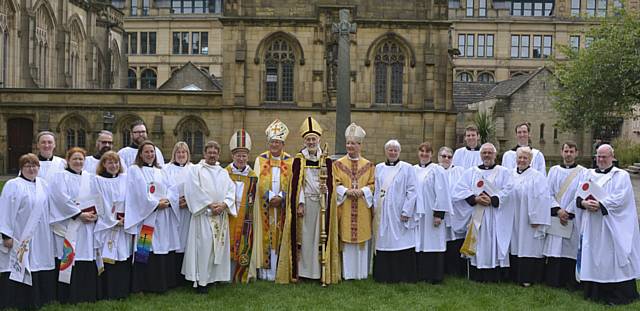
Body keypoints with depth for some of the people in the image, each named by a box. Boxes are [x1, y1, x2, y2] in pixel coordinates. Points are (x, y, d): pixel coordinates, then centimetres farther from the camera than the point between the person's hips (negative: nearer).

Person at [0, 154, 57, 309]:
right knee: (18, 271, -1)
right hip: (19, 238, -5)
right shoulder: (13, 185, -5)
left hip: (40, 238, 5)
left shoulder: (43, 185, 11)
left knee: (38, 268, 8)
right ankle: (16, 302, 10)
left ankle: (39, 300, 19)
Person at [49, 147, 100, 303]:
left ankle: (89, 295, 13)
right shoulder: (61, 176, 2)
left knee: (88, 259, 5)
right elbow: (62, 198, -11)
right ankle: (70, 297, 1)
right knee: (71, 259, -6)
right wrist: (79, 214, -15)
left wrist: (95, 214, -7)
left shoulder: (90, 177, 17)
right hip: (69, 225, -4)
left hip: (89, 224, 5)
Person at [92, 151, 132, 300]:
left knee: (123, 258, 5)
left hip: (125, 226, 3)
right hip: (107, 227, -3)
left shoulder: (125, 179, 11)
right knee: (109, 260, -4)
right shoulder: (98, 180, 0)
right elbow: (100, 204, -5)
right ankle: (109, 293, 5)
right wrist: (114, 221, -9)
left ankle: (123, 291, 14)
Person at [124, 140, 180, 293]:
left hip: (163, 218, 5)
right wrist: (155, 204, -14)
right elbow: (139, 194, -8)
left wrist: (167, 202, -10)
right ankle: (145, 285, 2)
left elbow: (170, 191, 10)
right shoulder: (134, 170, 3)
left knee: (164, 249, 5)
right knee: (146, 252, -6)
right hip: (145, 216, -5)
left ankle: (163, 282, 13)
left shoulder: (161, 172, 19)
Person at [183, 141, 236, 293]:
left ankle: (216, 275, 14)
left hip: (221, 215, 5)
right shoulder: (195, 169, 5)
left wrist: (224, 204, -11)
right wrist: (210, 205, -14)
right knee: (204, 246, -10)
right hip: (203, 214, -4)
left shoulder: (224, 172, 18)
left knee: (219, 245, 5)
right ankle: (201, 280, -5)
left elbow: (231, 190, 7)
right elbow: (194, 189, -8)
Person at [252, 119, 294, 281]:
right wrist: (271, 197, -13)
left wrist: (280, 197, -14)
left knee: (281, 236, 1)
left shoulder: (290, 161, 5)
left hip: (283, 205, 1)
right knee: (266, 236, -1)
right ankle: (265, 271, 4)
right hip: (265, 205, 0)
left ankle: (280, 270, 6)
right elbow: (259, 182, -3)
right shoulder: (260, 159, 4)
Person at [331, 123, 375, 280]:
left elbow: (372, 184, 5)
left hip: (362, 209, 1)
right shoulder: (338, 164, 6)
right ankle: (347, 272, 8)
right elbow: (335, 184, 1)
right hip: (345, 209, -1)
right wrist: (347, 191, -15)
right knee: (346, 239, 0)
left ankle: (361, 272, 14)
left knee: (361, 239, 4)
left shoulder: (368, 165, 8)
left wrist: (362, 191, -13)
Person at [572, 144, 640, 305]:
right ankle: (594, 291, 16)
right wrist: (583, 203, -13)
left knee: (611, 258, -3)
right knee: (592, 257, 6)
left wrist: (600, 205, -20)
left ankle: (617, 296, 5)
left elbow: (620, 198, -11)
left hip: (611, 226, -4)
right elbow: (579, 195, 7)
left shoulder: (622, 176, 1)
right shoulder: (588, 174, 14)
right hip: (591, 225, 4)